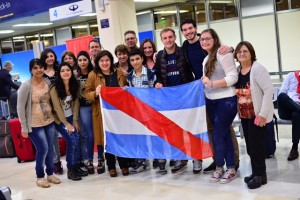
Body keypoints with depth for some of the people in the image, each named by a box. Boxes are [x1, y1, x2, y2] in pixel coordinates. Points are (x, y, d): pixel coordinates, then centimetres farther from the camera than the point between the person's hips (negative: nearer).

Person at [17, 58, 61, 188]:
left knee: (50, 148, 10)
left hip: (49, 121, 5)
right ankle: (40, 177, 16)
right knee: (42, 149, -4)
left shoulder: (48, 82, 0)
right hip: (34, 124, -5)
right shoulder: (26, 86, -15)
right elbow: (20, 107, -12)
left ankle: (50, 174, 28)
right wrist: (24, 127, -11)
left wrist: (54, 116, 7)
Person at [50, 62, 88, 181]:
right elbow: (57, 108, -15)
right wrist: (66, 124, -14)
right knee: (72, 140, -16)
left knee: (77, 139, -12)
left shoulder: (74, 85, -2)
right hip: (59, 119, -5)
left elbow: (76, 103, -1)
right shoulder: (55, 88, -17)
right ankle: (71, 169, -3)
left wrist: (75, 121, -6)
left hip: (71, 117, 5)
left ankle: (76, 167, 3)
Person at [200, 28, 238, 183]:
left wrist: (212, 83, -24)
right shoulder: (206, 59, 14)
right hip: (211, 101, 8)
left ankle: (219, 168, 12)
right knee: (224, 135, 11)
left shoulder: (223, 53, -11)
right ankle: (230, 168, 19)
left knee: (217, 135, -4)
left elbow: (233, 77, -19)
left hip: (226, 101, -8)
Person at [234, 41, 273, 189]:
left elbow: (269, 90, -19)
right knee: (250, 144, 12)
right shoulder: (237, 70, 6)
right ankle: (256, 173, 23)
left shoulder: (257, 69, -15)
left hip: (257, 114, -7)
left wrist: (263, 114, -21)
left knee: (256, 144, -3)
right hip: (244, 114, 7)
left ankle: (260, 175, 9)